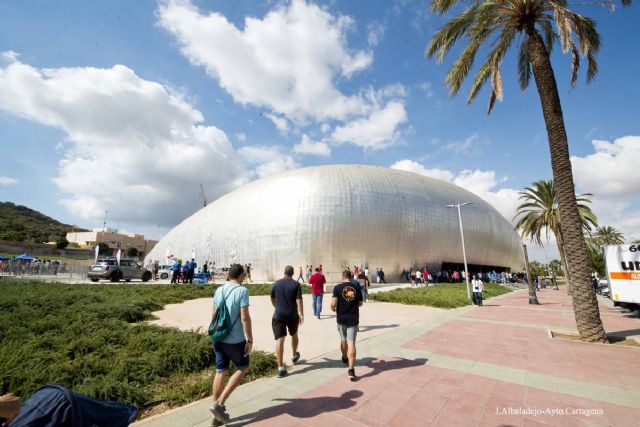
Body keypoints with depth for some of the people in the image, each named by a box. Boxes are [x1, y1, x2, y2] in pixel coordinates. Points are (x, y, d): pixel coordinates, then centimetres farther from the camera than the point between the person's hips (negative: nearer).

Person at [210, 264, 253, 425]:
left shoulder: (219, 290, 6)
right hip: (235, 339, -6)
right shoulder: (242, 291, -15)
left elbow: (214, 315, 14)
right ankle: (219, 404, 8)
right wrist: (250, 340, -12)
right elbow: (245, 317, -19)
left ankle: (218, 412, 23)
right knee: (243, 368, 13)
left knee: (220, 372, 14)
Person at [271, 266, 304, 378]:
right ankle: (295, 356, 44)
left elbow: (272, 299, 13)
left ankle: (281, 368, -4)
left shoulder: (276, 283, 1)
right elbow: (299, 300, -13)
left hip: (278, 315, 0)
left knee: (279, 340, -1)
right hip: (292, 315, 0)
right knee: (294, 335, 24)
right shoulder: (296, 284, -7)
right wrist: (301, 314, -7)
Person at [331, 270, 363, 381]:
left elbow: (333, 304, -15)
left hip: (341, 319, 0)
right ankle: (351, 370, -9)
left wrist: (333, 309, 7)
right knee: (351, 342, -1)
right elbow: (360, 304, 7)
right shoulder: (357, 287, -2)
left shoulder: (337, 287, -9)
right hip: (353, 319, 0)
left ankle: (345, 359, 45)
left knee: (343, 340, 22)